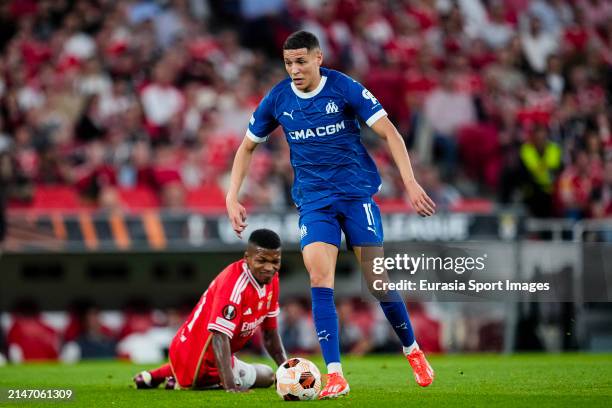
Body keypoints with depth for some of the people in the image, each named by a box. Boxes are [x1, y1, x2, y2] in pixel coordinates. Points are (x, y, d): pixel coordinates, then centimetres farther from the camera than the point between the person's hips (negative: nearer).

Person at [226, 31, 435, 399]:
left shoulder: (345, 89, -10)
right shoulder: (277, 99, -1)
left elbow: (390, 133, -11)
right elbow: (247, 148, 13)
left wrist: (411, 182, -21)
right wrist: (233, 198, 3)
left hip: (357, 192, -2)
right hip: (314, 200, 2)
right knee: (319, 279, -16)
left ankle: (413, 350, 24)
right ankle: (335, 375, -15)